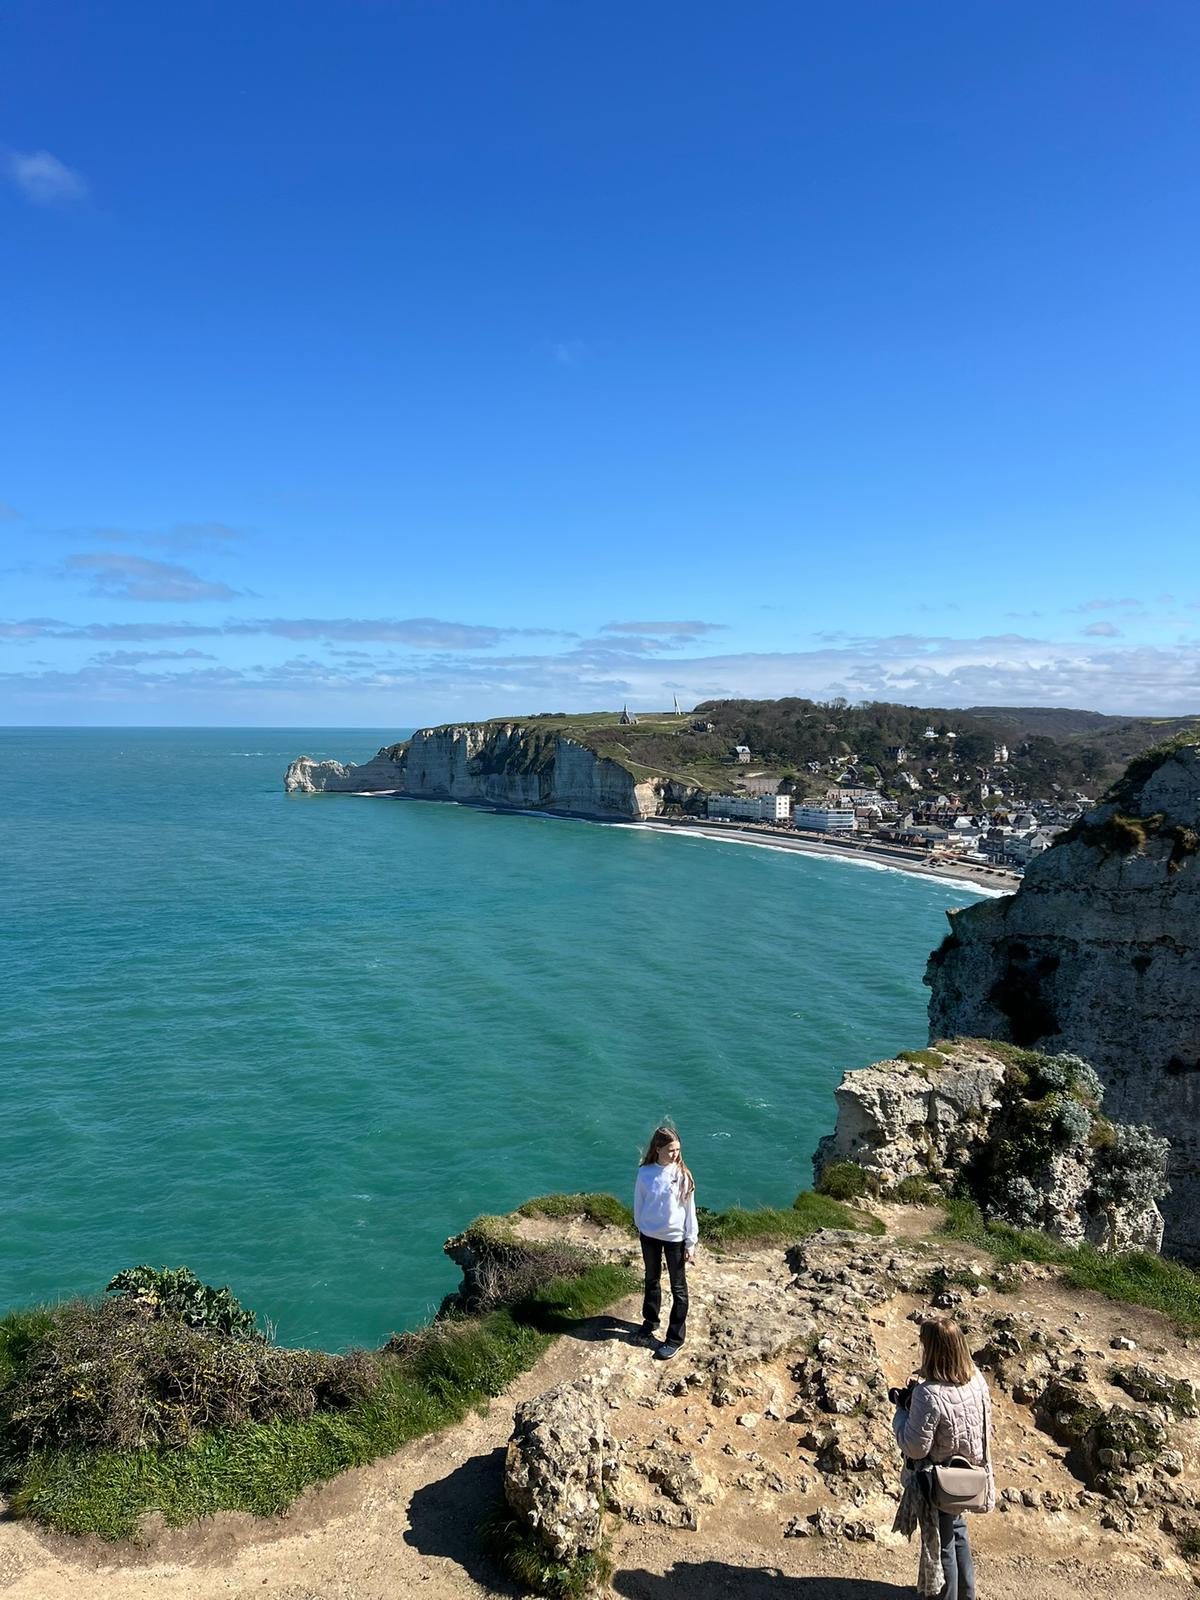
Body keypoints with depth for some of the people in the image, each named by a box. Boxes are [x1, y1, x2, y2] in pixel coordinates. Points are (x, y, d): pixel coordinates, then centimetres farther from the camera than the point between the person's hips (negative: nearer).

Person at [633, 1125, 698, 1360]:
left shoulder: (682, 1175, -16)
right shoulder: (645, 1173, -13)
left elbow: (689, 1210, -10)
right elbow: (638, 1203, 1)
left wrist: (691, 1243, -9)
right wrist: (640, 1228, 10)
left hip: (675, 1238, -2)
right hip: (649, 1236, 2)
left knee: (678, 1288, 8)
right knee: (652, 1280, 23)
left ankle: (675, 1338, 20)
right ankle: (650, 1321, 44)